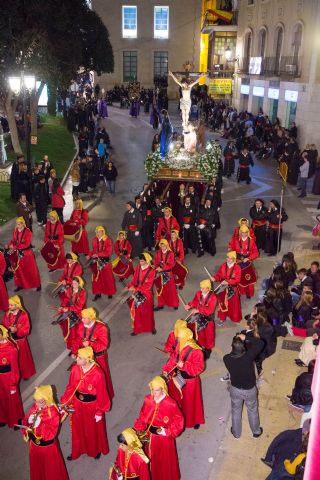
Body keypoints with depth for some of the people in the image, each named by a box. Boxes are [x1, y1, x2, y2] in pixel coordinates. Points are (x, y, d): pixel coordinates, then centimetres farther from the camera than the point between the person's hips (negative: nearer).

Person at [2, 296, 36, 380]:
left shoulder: (23, 315, -20)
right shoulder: (7, 313, -6)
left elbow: (26, 330, -18)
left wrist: (16, 330, -32)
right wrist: (8, 328, -17)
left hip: (20, 340, -4)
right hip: (10, 340, 4)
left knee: (22, 358, 13)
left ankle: (25, 374, 34)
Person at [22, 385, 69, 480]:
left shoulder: (53, 413, -29)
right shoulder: (35, 407, -10)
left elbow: (51, 433, -30)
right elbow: (26, 419, 1)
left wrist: (39, 424, -38)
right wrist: (29, 422, -21)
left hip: (48, 446, -6)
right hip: (34, 444, 6)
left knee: (50, 469, 17)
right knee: (36, 467, 28)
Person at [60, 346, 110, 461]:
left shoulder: (97, 374, -30)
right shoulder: (75, 369, -17)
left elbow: (101, 395, -19)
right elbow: (70, 387, -2)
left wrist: (99, 412, -11)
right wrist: (64, 402, -3)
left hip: (92, 406, -4)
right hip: (78, 404, 4)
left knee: (94, 429, 21)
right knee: (78, 429, 24)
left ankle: (96, 450, 49)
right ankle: (77, 451, 49)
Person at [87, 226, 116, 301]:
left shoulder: (108, 240, -12)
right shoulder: (94, 240, 3)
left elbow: (108, 252, -16)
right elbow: (94, 250, 13)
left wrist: (98, 254, -23)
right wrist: (89, 255, -5)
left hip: (104, 261, -4)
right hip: (96, 261, 4)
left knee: (107, 277, 6)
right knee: (96, 277, 8)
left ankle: (110, 293, 21)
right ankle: (98, 293, 19)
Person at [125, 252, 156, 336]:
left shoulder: (151, 271, -16)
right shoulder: (138, 268, 0)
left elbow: (148, 285, -18)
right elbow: (134, 279, 4)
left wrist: (136, 289, -23)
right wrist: (130, 286, -14)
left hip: (147, 293, -4)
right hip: (138, 293, 4)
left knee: (148, 312, 9)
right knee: (137, 312, 7)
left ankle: (151, 328, 28)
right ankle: (136, 329, 17)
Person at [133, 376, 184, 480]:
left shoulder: (170, 404, -25)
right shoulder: (147, 400, -13)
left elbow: (178, 421, -14)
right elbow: (142, 416, 1)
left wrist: (166, 431, -22)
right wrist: (139, 428, -10)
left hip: (164, 438, -3)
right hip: (150, 436, 3)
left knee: (165, 460, 17)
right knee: (152, 459, 22)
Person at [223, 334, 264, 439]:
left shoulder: (226, 359, -28)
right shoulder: (248, 356, -35)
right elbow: (260, 343, -25)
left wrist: (236, 341, -9)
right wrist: (246, 338, -20)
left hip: (235, 389, 1)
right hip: (250, 389, -1)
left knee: (236, 411, 27)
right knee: (252, 410, 26)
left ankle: (236, 433, 47)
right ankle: (256, 431, 48)